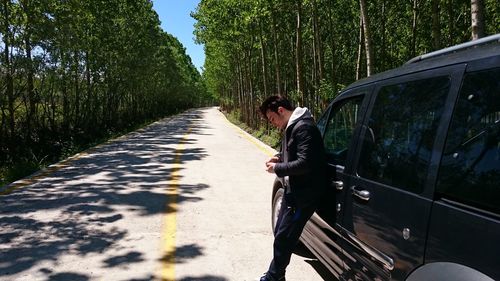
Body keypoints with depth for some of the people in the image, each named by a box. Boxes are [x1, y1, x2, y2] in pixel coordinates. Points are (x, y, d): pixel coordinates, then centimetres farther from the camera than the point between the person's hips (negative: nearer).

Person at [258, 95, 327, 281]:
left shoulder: (303, 127, -20)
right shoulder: (290, 127, 11)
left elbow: (305, 163, -27)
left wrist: (277, 168, -16)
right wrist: (279, 157, 6)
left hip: (304, 193, -10)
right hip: (293, 190, 11)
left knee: (283, 237, -2)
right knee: (280, 233, 17)